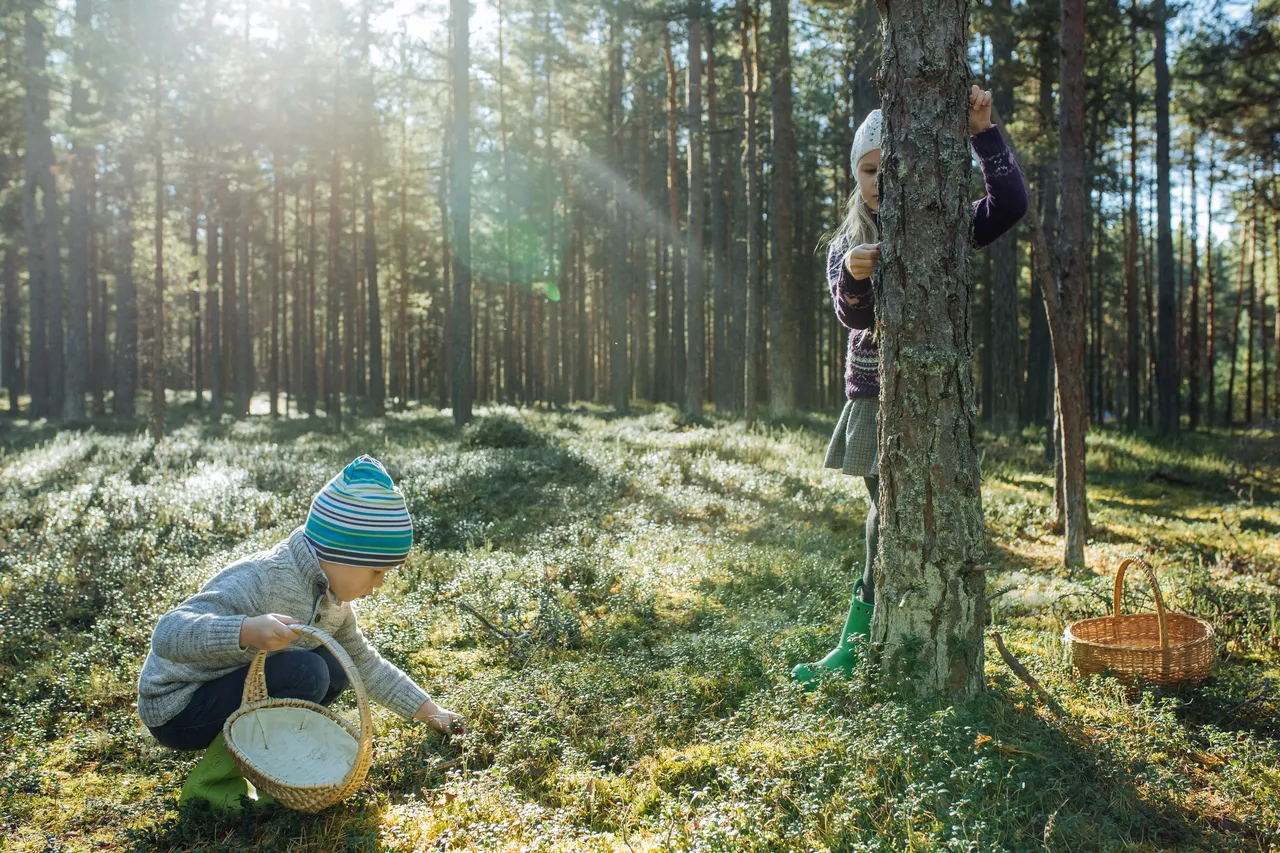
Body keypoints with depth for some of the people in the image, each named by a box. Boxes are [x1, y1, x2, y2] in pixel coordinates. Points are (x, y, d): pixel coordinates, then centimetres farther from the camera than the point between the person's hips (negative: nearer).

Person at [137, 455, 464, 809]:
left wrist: (428, 710, 13)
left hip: (235, 690, 8)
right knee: (305, 673, -27)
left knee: (334, 668, -7)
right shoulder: (260, 580, -29)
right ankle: (210, 781, -15)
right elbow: (167, 634, -39)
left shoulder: (333, 598, -2)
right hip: (175, 709, -8)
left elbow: (365, 663, 14)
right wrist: (247, 631, -55)